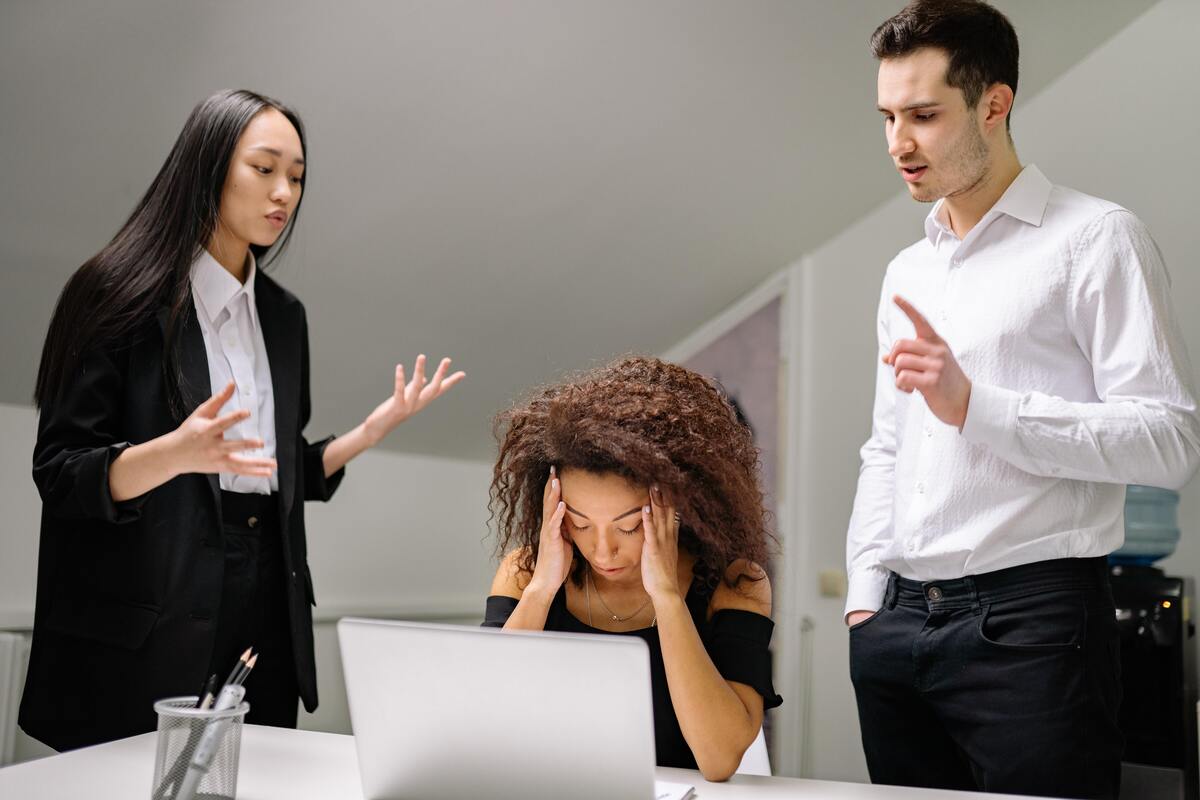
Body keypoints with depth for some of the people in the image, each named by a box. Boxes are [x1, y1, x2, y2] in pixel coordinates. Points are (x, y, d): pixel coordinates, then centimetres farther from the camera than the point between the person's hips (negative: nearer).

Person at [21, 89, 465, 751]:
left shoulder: (284, 316, 12)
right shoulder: (122, 294, -7)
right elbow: (59, 473, -11)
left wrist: (373, 429, 4)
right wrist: (174, 455, -28)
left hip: (264, 618, 6)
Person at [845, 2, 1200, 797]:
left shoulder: (1094, 239, -4)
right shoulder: (907, 271, 17)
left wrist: (974, 404, -21)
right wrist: (865, 596, 11)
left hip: (1031, 617, -6)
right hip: (897, 624, 6)